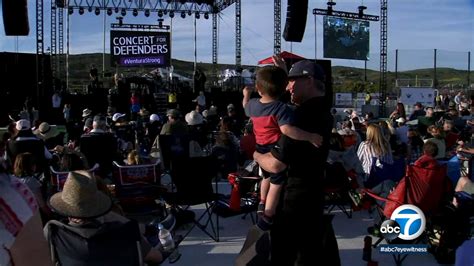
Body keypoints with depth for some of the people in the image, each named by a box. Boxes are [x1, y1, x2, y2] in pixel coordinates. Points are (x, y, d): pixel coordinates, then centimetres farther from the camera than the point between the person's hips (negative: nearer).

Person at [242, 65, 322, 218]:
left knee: (267, 176, 32)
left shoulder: (253, 104, -3)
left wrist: (246, 95, 41)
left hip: (261, 150, 8)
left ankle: (262, 203, 54)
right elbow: (286, 129, -42)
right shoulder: (281, 108, -26)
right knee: (276, 184, 4)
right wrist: (310, 137, -39)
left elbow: (246, 108, 22)